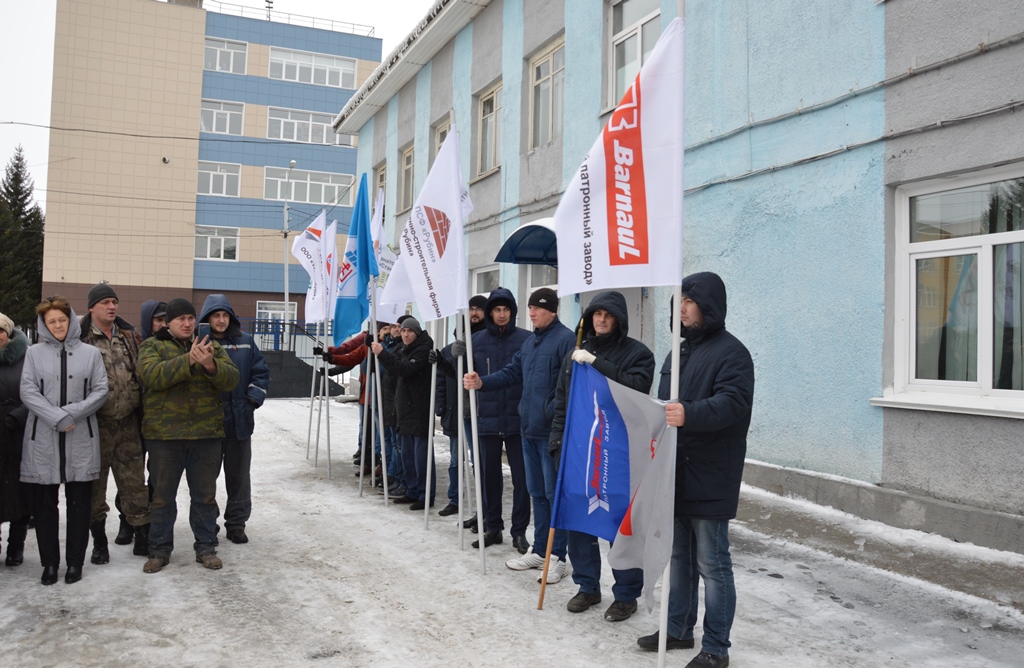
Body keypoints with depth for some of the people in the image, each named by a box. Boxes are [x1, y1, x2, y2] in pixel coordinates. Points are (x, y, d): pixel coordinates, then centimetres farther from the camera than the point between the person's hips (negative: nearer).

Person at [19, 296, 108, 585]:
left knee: (79, 503, 5)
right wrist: (57, 418, -15)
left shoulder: (90, 353, 5)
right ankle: (49, 562, 18)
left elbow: (100, 391, 0)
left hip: (81, 439, 0)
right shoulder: (34, 353, 6)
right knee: (44, 504, 6)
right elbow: (28, 392, -3)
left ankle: (75, 561, 16)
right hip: (42, 438, 0)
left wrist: (72, 413, -13)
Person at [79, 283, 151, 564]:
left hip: (129, 422, 3)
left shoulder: (129, 336, 10)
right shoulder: (82, 339, -5)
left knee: (134, 482, 7)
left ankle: (143, 536, 15)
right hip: (97, 424, -3)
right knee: (95, 483, 8)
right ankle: (99, 540, 21)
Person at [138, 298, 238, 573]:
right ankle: (160, 549, 22)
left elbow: (231, 379, -5)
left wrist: (211, 365, -25)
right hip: (164, 434, -2)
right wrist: (188, 360, -29)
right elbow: (152, 375, -19)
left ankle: (206, 547, 22)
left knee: (205, 494, 10)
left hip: (206, 434, 2)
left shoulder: (211, 347, 9)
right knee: (162, 495, 9)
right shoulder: (152, 346, 2)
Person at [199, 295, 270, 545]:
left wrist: (253, 401, -4)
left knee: (239, 474, 9)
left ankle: (236, 523, 20)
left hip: (240, 420, 3)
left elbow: (261, 373, 6)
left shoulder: (245, 342, 6)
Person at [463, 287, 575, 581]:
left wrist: (554, 414, -23)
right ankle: (539, 550, 27)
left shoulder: (565, 339, -12)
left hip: (553, 432, -9)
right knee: (537, 492, 16)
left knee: (554, 493, -1)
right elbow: (512, 373, 16)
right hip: (529, 429, 9)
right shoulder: (530, 341, 16)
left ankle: (557, 556, 10)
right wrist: (482, 382, 2)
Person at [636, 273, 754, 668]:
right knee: (677, 557, 18)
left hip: (709, 480, -8)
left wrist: (690, 414, -40)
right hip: (675, 474, 8)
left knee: (712, 565, 1)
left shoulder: (731, 352, -11)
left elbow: (732, 402, -26)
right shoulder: (679, 351, 17)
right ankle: (678, 629, 32)